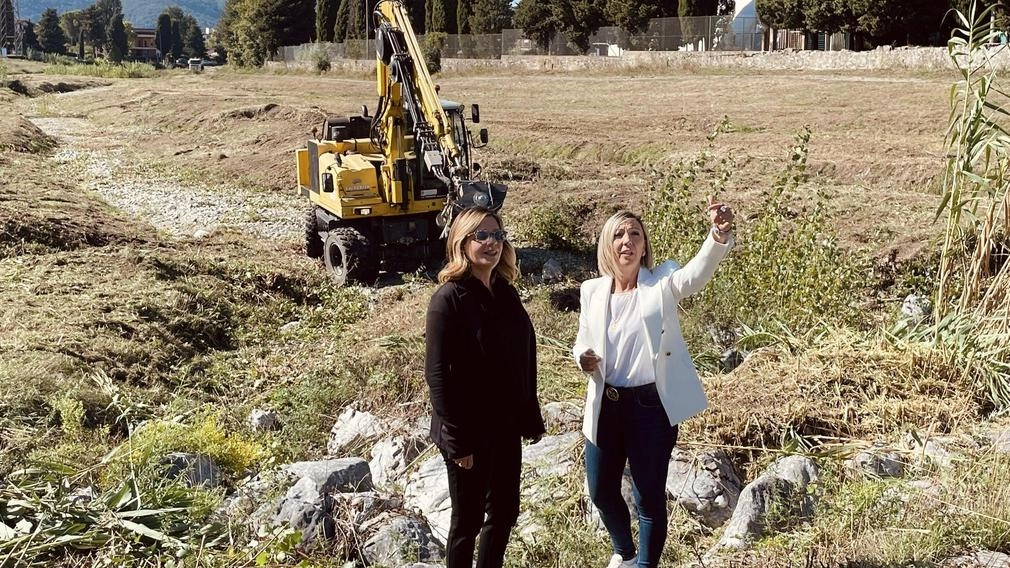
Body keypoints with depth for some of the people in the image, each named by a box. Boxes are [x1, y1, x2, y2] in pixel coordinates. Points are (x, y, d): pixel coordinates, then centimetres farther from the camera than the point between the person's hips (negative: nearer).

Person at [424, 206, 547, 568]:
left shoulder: (505, 293, 5)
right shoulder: (449, 298, -17)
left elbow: (524, 359, 10)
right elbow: (437, 374, -18)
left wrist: (531, 417, 9)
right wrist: (457, 440, -19)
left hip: (505, 427, 7)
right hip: (469, 431, -7)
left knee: (504, 512, 18)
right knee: (468, 520, 8)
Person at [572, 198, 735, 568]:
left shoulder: (662, 282, -7)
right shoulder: (593, 291, 3)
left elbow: (697, 273, -28)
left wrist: (719, 236, -48)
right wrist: (582, 358, -11)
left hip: (651, 405, -4)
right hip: (605, 406, 4)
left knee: (650, 496, 5)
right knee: (601, 490, 16)